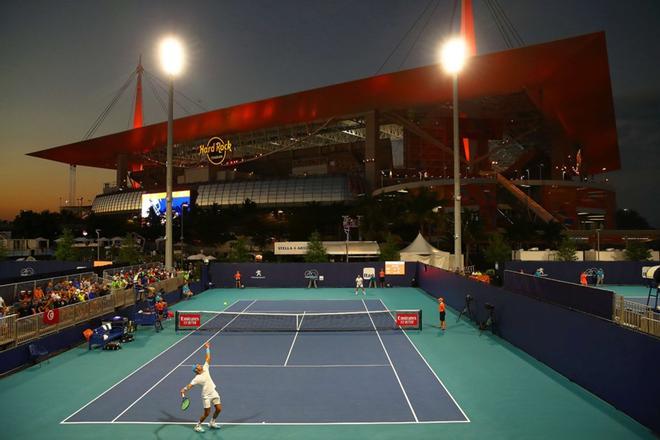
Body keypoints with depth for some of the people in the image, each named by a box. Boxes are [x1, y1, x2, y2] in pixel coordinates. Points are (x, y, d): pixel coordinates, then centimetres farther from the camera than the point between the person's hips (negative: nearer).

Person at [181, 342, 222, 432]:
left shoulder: (205, 368, 1)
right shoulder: (197, 378, -13)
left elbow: (208, 358, 5)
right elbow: (190, 385, -22)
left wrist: (208, 348, 4)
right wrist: (184, 389, -40)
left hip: (214, 392, 6)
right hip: (206, 396, -6)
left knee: (219, 409, 7)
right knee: (206, 413, -1)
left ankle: (212, 423, 31)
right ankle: (198, 426, 22)